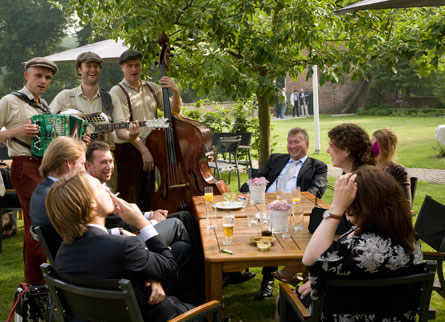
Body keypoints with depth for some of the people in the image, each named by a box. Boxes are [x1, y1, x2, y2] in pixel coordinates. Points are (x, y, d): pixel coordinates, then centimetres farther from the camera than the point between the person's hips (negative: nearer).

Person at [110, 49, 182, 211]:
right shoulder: (118, 91, -6)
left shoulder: (152, 88, 12)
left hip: (149, 151, 6)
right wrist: (143, 150, -21)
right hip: (128, 152, -6)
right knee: (129, 203, -4)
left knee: (147, 201, 14)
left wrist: (176, 92, -9)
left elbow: (174, 110, 11)